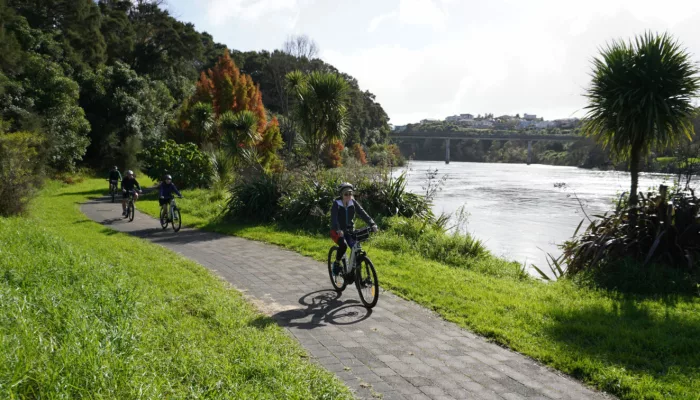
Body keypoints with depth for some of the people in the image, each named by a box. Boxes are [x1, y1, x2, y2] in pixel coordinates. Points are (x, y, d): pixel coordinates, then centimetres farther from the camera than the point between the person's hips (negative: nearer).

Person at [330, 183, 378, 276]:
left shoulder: (353, 203, -4)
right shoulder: (336, 204, -15)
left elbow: (363, 213, -15)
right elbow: (333, 218, -29)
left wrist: (372, 224, -30)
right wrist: (338, 230, -47)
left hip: (349, 230, 4)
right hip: (337, 231, -4)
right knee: (343, 245, -31)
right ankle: (336, 263, -6)